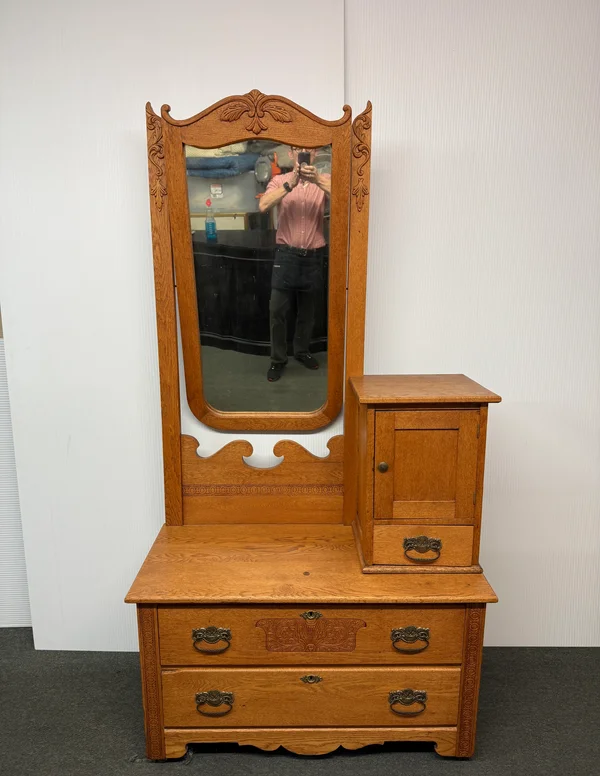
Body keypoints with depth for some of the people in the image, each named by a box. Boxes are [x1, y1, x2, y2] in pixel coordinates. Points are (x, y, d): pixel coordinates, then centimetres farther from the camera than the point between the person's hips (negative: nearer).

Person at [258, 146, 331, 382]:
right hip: (286, 254, -1)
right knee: (277, 309, -3)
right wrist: (290, 184, -26)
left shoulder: (324, 180, 2)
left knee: (307, 309, 14)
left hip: (313, 256, 1)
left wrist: (317, 180, -31)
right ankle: (278, 359, 11)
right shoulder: (280, 180, 1)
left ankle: (302, 350, 34)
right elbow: (263, 206, -17)